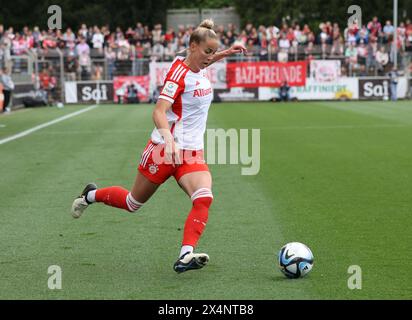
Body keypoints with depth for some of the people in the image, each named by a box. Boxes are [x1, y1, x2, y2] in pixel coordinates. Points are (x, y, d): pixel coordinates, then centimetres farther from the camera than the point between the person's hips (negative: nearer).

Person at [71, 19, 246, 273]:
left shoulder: (200, 69, 5)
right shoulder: (179, 73, -18)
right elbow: (159, 112, -28)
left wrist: (225, 53, 21)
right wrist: (169, 139, -45)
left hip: (193, 153, 6)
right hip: (164, 149, -6)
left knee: (204, 198, -22)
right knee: (134, 203, 13)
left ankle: (186, 256, -29)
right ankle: (91, 195, 41)